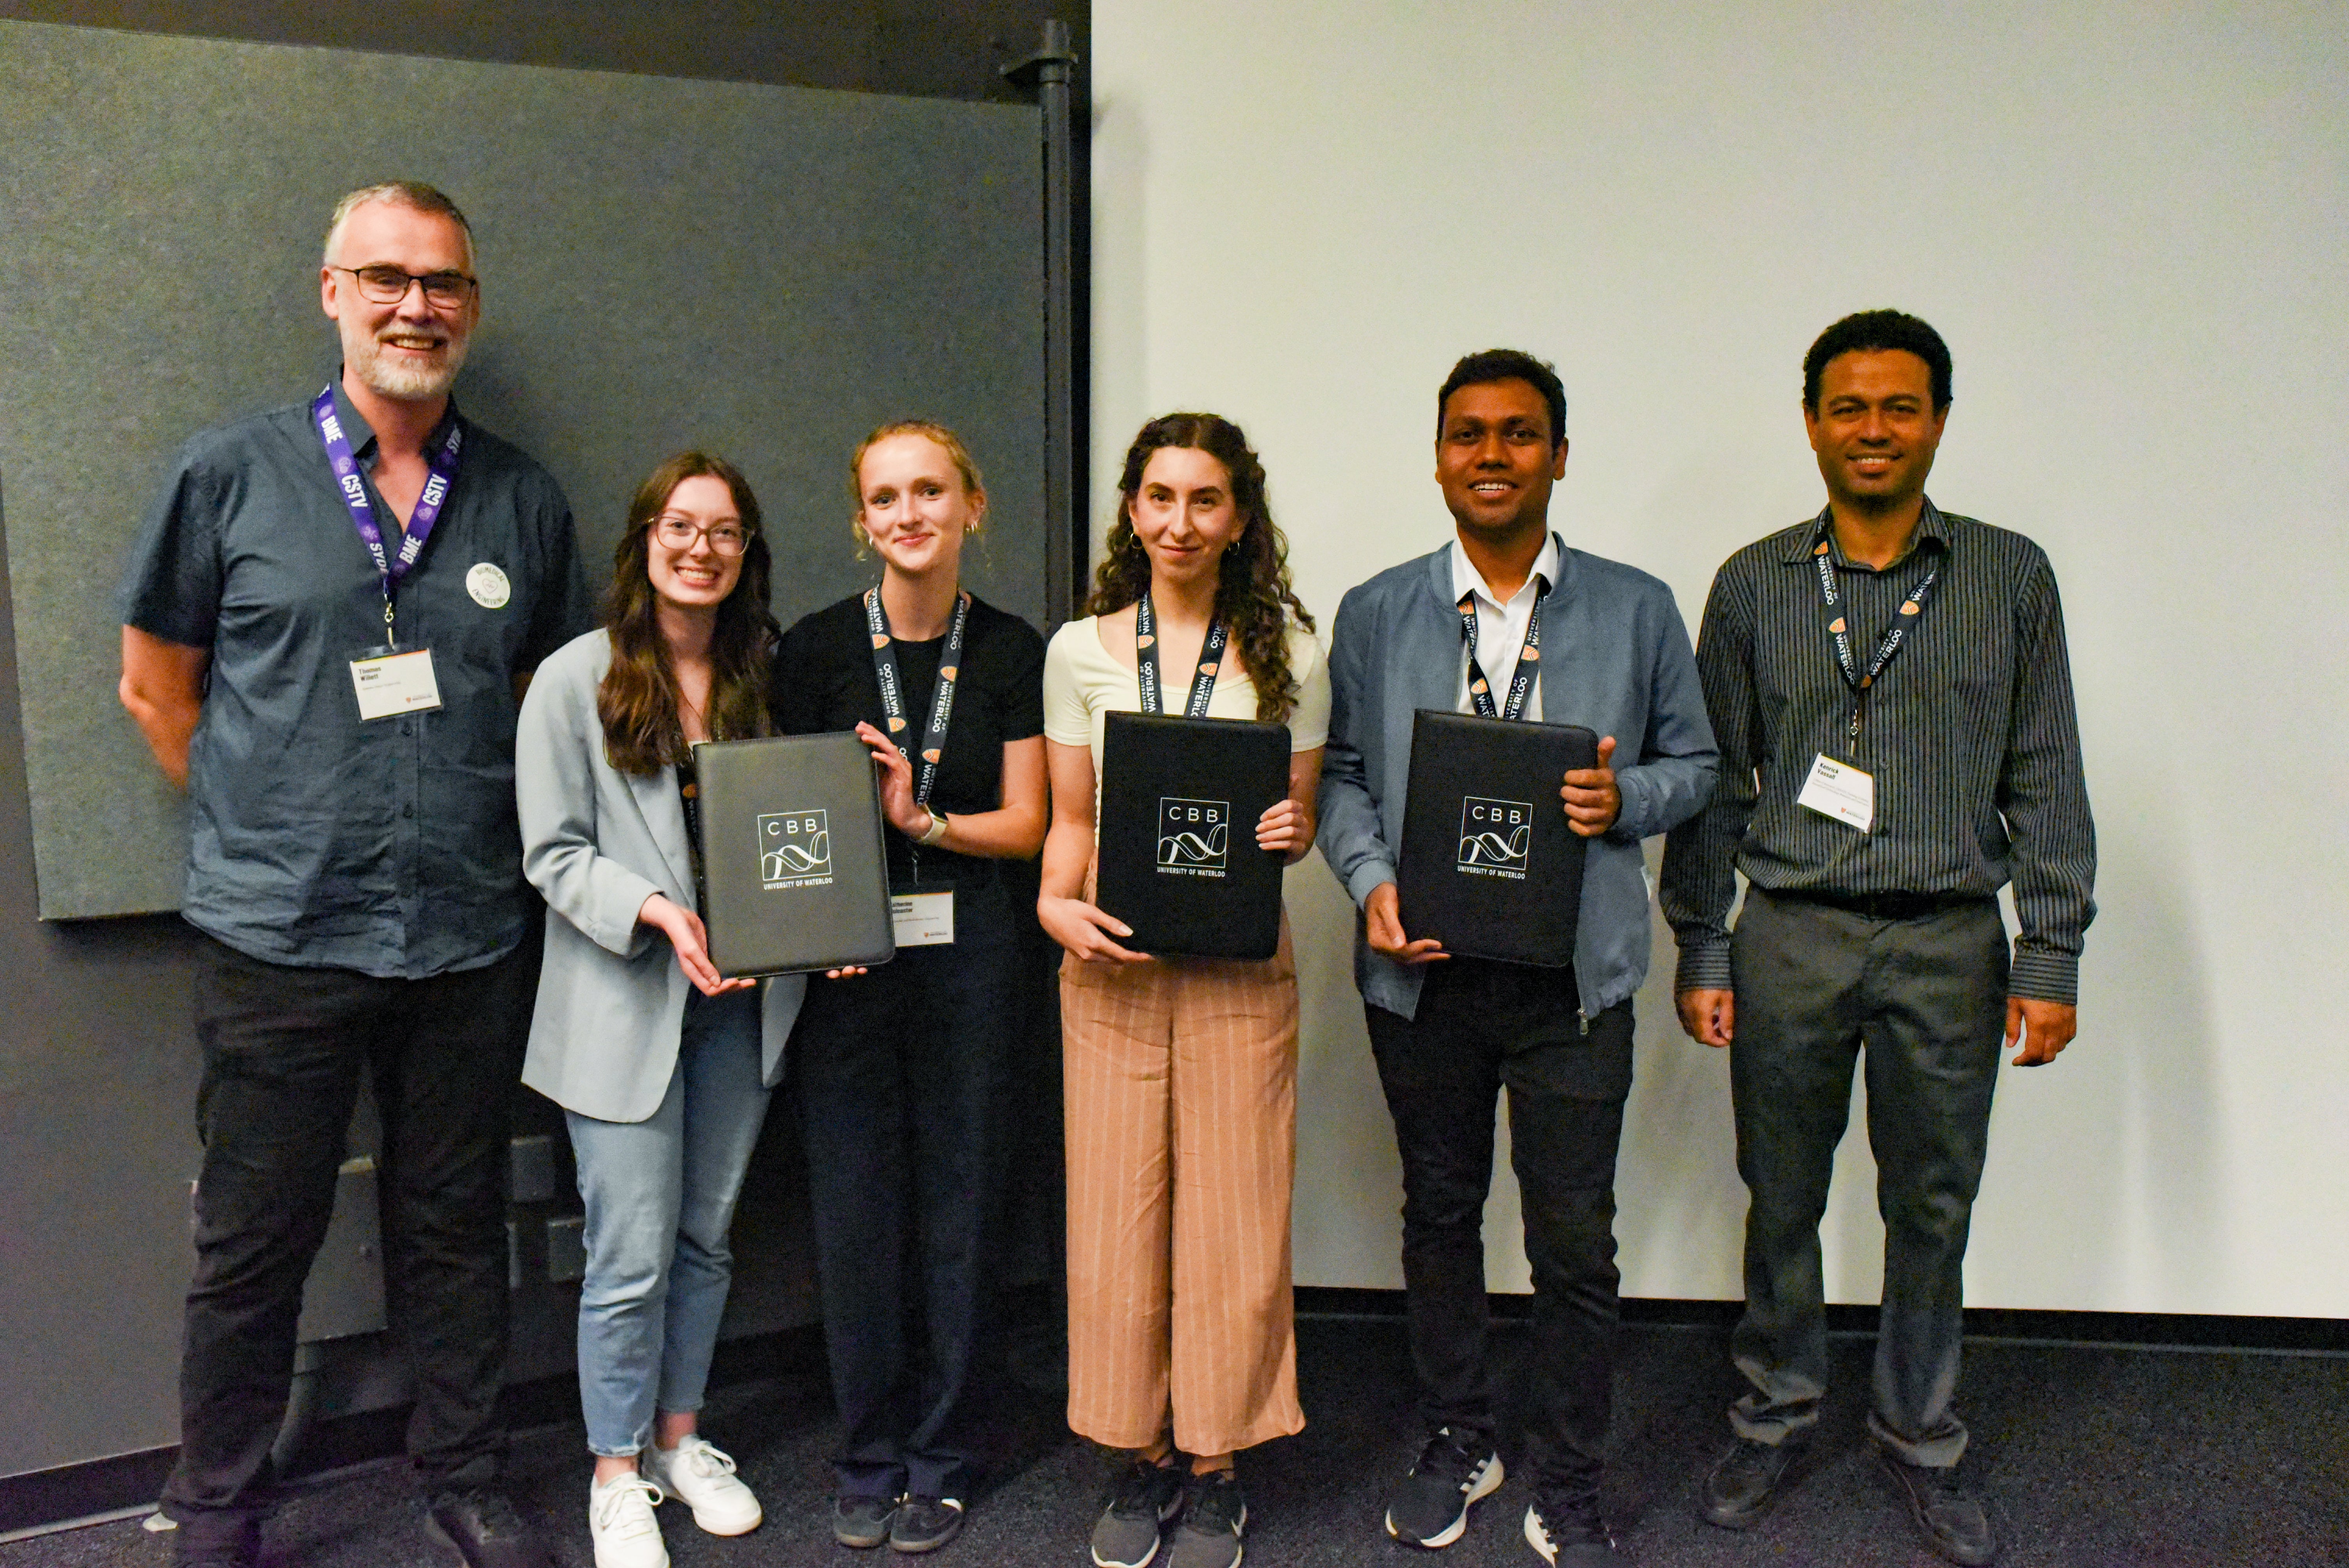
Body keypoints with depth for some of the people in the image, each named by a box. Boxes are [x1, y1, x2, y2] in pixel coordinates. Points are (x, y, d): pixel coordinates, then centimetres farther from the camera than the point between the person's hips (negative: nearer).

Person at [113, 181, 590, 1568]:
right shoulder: (230, 476, -1)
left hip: (471, 940, 2)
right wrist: (271, 832, 4)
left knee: (457, 1230, 14)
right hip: (280, 938, -2)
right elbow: (155, 686, 6)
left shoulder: (524, 502, 5)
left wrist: (480, 830, 6)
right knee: (254, 1245, 10)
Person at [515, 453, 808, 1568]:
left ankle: (680, 1436, 35)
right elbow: (553, 854, -7)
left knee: (706, 1238, 16)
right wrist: (657, 913, -22)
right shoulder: (575, 679, -5)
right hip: (624, 1005, -4)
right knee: (632, 1257, 1)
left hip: (742, 998, 4)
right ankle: (617, 1474, 23)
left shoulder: (769, 676, 5)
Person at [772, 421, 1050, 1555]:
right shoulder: (817, 648, 0)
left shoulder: (1011, 651, 1)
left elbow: (1025, 825, 0)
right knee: (854, 1212, 6)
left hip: (966, 951, 0)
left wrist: (921, 819, -17)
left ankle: (939, 1461, 27)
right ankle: (868, 1459, 27)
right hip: (843, 957, 0)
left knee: (956, 1207, 8)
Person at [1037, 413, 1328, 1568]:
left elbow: (1298, 821, 8)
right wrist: (1055, 905, -11)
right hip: (1110, 965, 1)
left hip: (1238, 966, -1)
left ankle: (1216, 1473, 23)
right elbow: (1069, 820, 8)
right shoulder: (1080, 650, 5)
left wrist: (1283, 835, -15)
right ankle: (1142, 1458, 27)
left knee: (1231, 1222, 5)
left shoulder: (1287, 656, 3)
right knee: (1115, 1218, 7)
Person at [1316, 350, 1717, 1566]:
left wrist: (1623, 800, -12)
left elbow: (1693, 761, 9)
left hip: (1574, 971, -1)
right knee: (1439, 1212, 15)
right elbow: (1340, 775, 7)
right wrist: (1372, 884, -9)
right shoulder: (1374, 614, 6)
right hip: (1423, 967, 1)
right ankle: (1455, 1443, 36)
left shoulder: (1636, 610, 4)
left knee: (1575, 1237, 5)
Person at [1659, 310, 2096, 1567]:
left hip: (1950, 943, 0)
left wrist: (2051, 957, -1)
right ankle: (1776, 1418, 31)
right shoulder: (1753, 585, 3)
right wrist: (1700, 949, 1)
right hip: (1791, 936, 0)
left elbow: (2044, 780, 4)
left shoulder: (2010, 577, 3)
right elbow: (1714, 782, 4)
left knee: (1932, 1206, 11)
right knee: (1782, 1197, 11)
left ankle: (1920, 1439, 31)